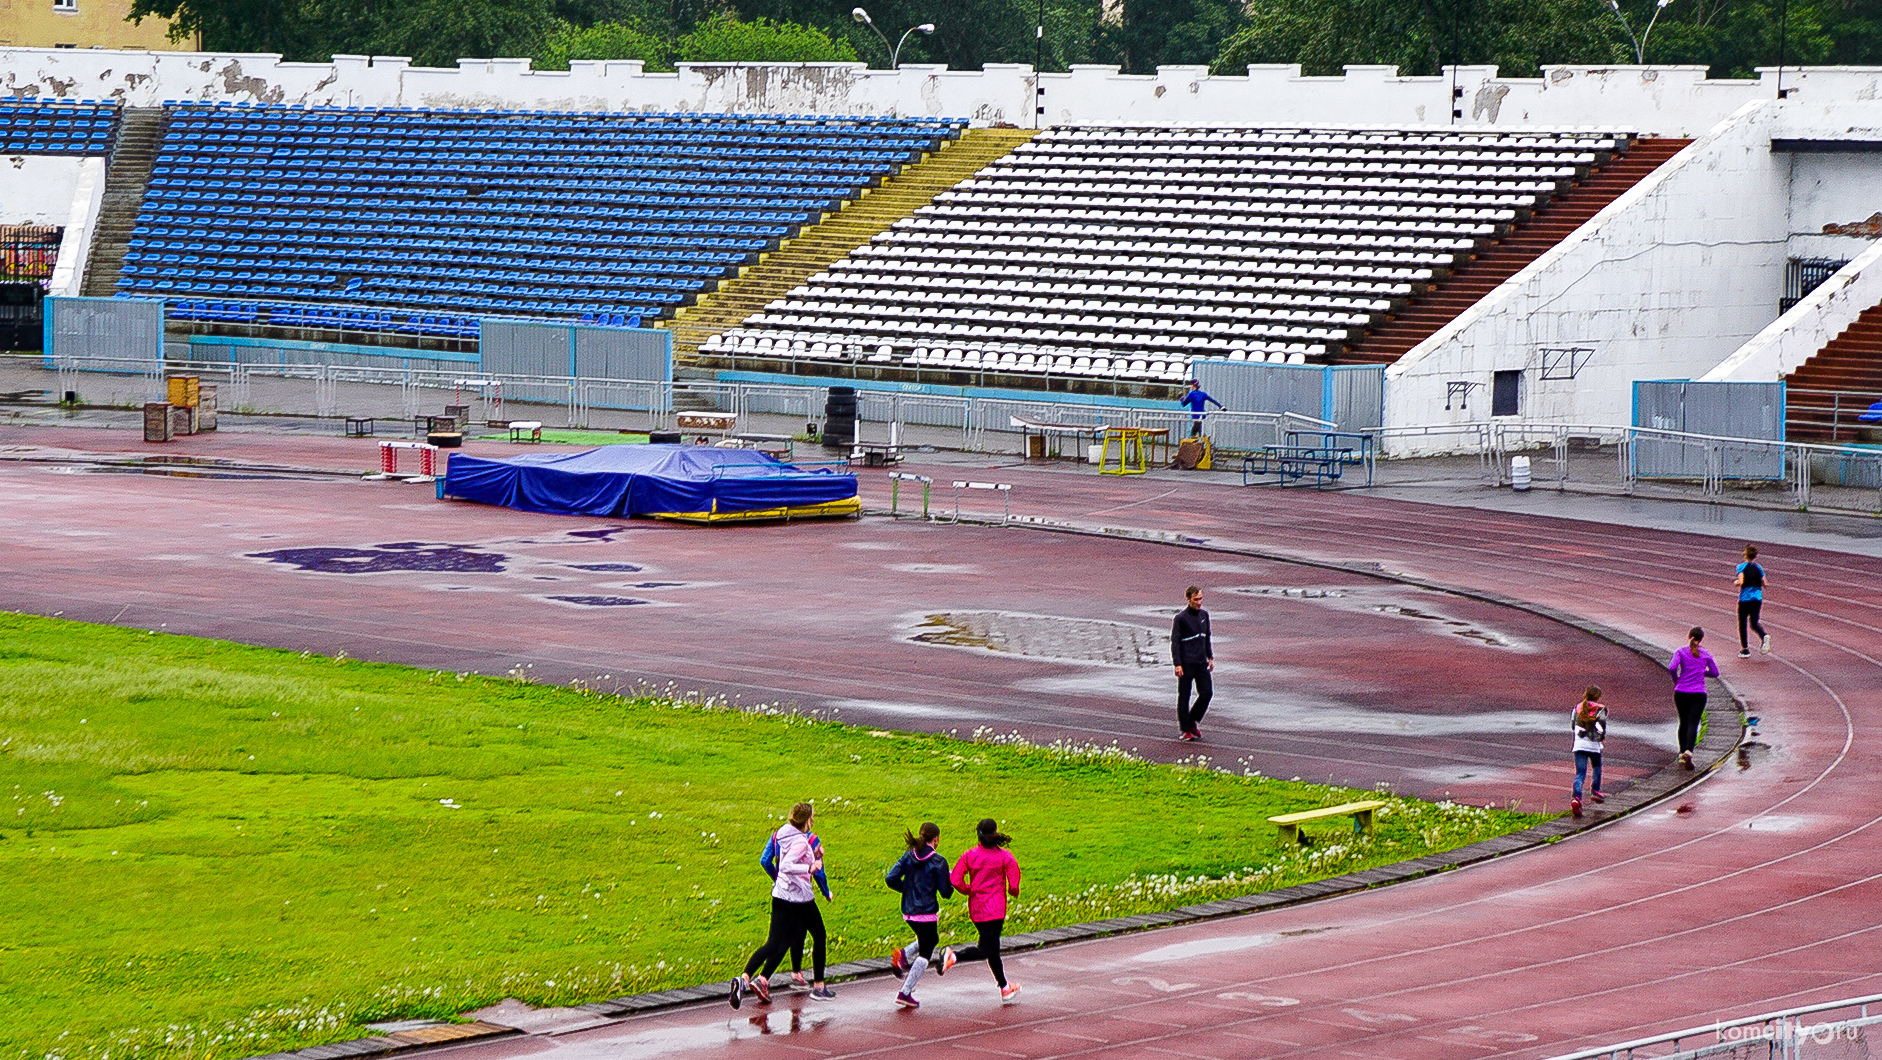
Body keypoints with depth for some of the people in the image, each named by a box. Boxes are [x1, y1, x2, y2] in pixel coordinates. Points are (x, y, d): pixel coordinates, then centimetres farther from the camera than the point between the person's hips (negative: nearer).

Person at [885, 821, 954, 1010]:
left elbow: (891, 879, -3)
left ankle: (904, 955, 5)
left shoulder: (908, 856, 2)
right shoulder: (938, 862, -12)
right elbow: (945, 892, -9)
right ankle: (905, 993, -2)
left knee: (931, 939, 30)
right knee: (924, 954, 5)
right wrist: (952, 880, 11)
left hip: (908, 911, 6)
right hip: (927, 912, -6)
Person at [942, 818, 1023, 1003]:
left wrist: (969, 891, 13)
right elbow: (1014, 884, -11)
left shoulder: (969, 855, 1)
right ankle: (954, 955, -32)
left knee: (992, 947, 16)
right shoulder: (1004, 856, -7)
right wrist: (1014, 892, 12)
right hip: (995, 908, -5)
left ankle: (1004, 987, 26)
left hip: (975, 907, 5)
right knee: (986, 949, -6)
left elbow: (956, 880, -5)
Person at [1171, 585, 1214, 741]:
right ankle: (1184, 729, 9)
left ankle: (1192, 722, 19)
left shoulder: (1204, 615, 10)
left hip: (1201, 663, 6)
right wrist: (1177, 664, -15)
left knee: (1207, 693, 0)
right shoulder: (1181, 618, -9)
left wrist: (1210, 657, 21)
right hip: (1186, 663, -6)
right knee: (1184, 696, 1)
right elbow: (1174, 641, -10)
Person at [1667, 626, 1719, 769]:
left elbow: (1671, 668, -15)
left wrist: (1675, 680, 3)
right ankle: (1688, 751, -29)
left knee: (1683, 723, 17)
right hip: (1698, 693, -1)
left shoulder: (1681, 652, -1)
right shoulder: (1706, 654, 4)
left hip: (1681, 693, 1)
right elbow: (1715, 673, 12)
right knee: (1693, 724, -7)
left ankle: (1682, 754, 22)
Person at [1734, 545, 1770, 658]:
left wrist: (1735, 582, 1)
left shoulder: (1742, 567, -9)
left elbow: (1741, 582, -20)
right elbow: (1764, 584, 3)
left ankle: (1745, 650, 14)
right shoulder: (1759, 568, 4)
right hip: (1757, 598, 4)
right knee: (1754, 622, 11)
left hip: (1744, 599, -4)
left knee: (1742, 623, 10)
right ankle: (1764, 636, -21)